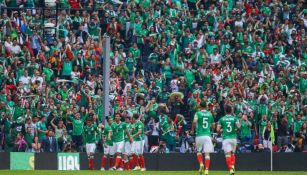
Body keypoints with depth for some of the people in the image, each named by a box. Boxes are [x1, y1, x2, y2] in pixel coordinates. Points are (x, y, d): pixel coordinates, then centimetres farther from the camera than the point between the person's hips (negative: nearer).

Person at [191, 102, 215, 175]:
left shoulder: (198, 113, 0)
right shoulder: (210, 114, 11)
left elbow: (194, 121, -18)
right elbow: (213, 127, 14)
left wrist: (193, 129, -2)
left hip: (199, 135, -2)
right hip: (208, 135, 2)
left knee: (199, 151, 17)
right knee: (207, 154, -1)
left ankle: (201, 164, -7)